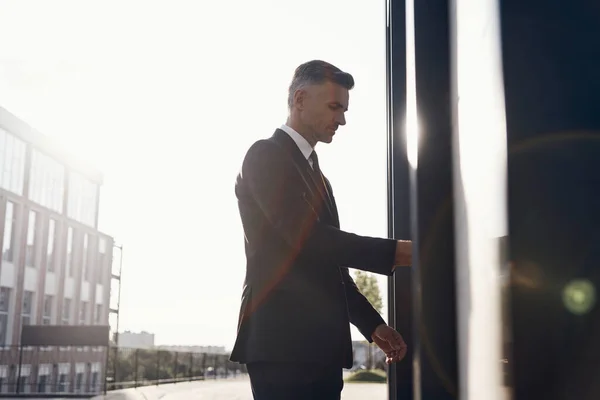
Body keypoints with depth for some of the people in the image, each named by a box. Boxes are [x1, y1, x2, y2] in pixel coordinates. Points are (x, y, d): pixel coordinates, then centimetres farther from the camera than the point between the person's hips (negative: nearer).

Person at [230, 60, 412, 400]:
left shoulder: (316, 174, 23)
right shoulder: (266, 156, -4)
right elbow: (306, 238, -17)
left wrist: (373, 324, 12)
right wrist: (398, 252, -15)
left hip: (321, 346, 9)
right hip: (282, 342, -8)